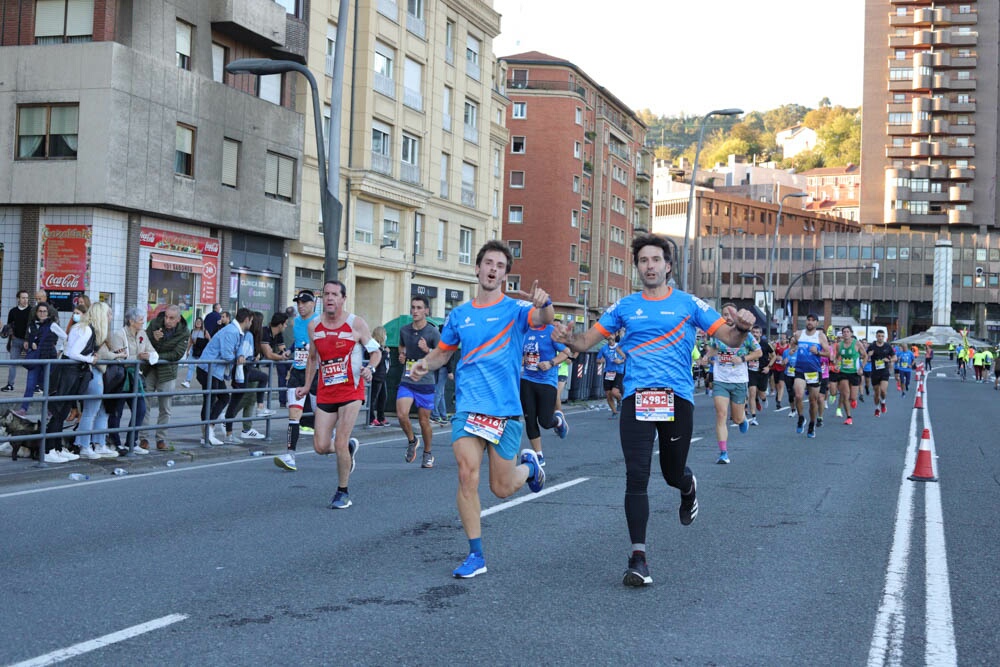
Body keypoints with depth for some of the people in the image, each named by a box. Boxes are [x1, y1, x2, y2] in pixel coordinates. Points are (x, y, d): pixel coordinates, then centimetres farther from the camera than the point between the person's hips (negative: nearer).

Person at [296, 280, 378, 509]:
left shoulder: (356, 324, -7)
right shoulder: (314, 326, 5)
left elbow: (376, 351, 0)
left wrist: (370, 368, -19)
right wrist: (307, 385, 14)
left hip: (351, 391, -4)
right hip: (325, 393, 4)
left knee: (340, 444, -9)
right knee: (321, 446, -2)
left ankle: (343, 492, 10)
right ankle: (350, 446, 33)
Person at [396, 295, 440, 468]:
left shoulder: (433, 332, -7)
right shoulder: (404, 330, 6)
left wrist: (427, 350, -23)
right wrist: (401, 355, 7)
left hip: (425, 382, -3)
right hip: (406, 381, 3)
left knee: (424, 420, 5)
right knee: (401, 415, -16)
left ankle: (427, 454, 25)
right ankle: (411, 441, 12)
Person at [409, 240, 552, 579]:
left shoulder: (515, 309, -2)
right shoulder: (460, 314, 10)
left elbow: (542, 319, -23)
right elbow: (443, 351, 22)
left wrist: (544, 304, -46)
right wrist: (425, 364, 0)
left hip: (505, 410, -2)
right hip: (467, 407, 2)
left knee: (502, 488, 5)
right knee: (467, 475, -12)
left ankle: (529, 465, 40)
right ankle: (476, 554, -2)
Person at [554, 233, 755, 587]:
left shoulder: (688, 304, 5)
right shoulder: (625, 306, 10)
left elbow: (730, 338, 1)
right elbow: (586, 341, 10)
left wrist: (742, 328, -23)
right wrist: (568, 339, -13)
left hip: (677, 397, 0)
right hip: (636, 397, 1)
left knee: (672, 473, 10)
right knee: (636, 476, -9)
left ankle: (688, 487, 51)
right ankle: (638, 557, -4)